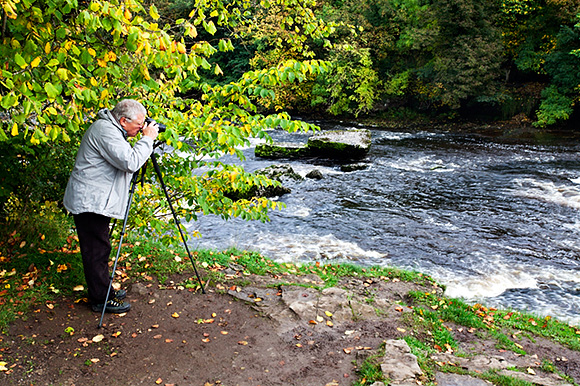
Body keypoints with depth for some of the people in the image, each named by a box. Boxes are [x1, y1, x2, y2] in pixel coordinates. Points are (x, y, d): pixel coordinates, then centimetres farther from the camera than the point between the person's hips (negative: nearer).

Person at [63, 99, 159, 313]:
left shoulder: (110, 128, 11)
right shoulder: (105, 131, -21)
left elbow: (126, 158, 19)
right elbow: (130, 162, -29)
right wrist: (147, 139, -20)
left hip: (94, 199, 11)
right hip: (89, 201, -11)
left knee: (99, 248, 19)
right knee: (97, 250, -1)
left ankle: (103, 290, 32)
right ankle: (101, 299, 10)